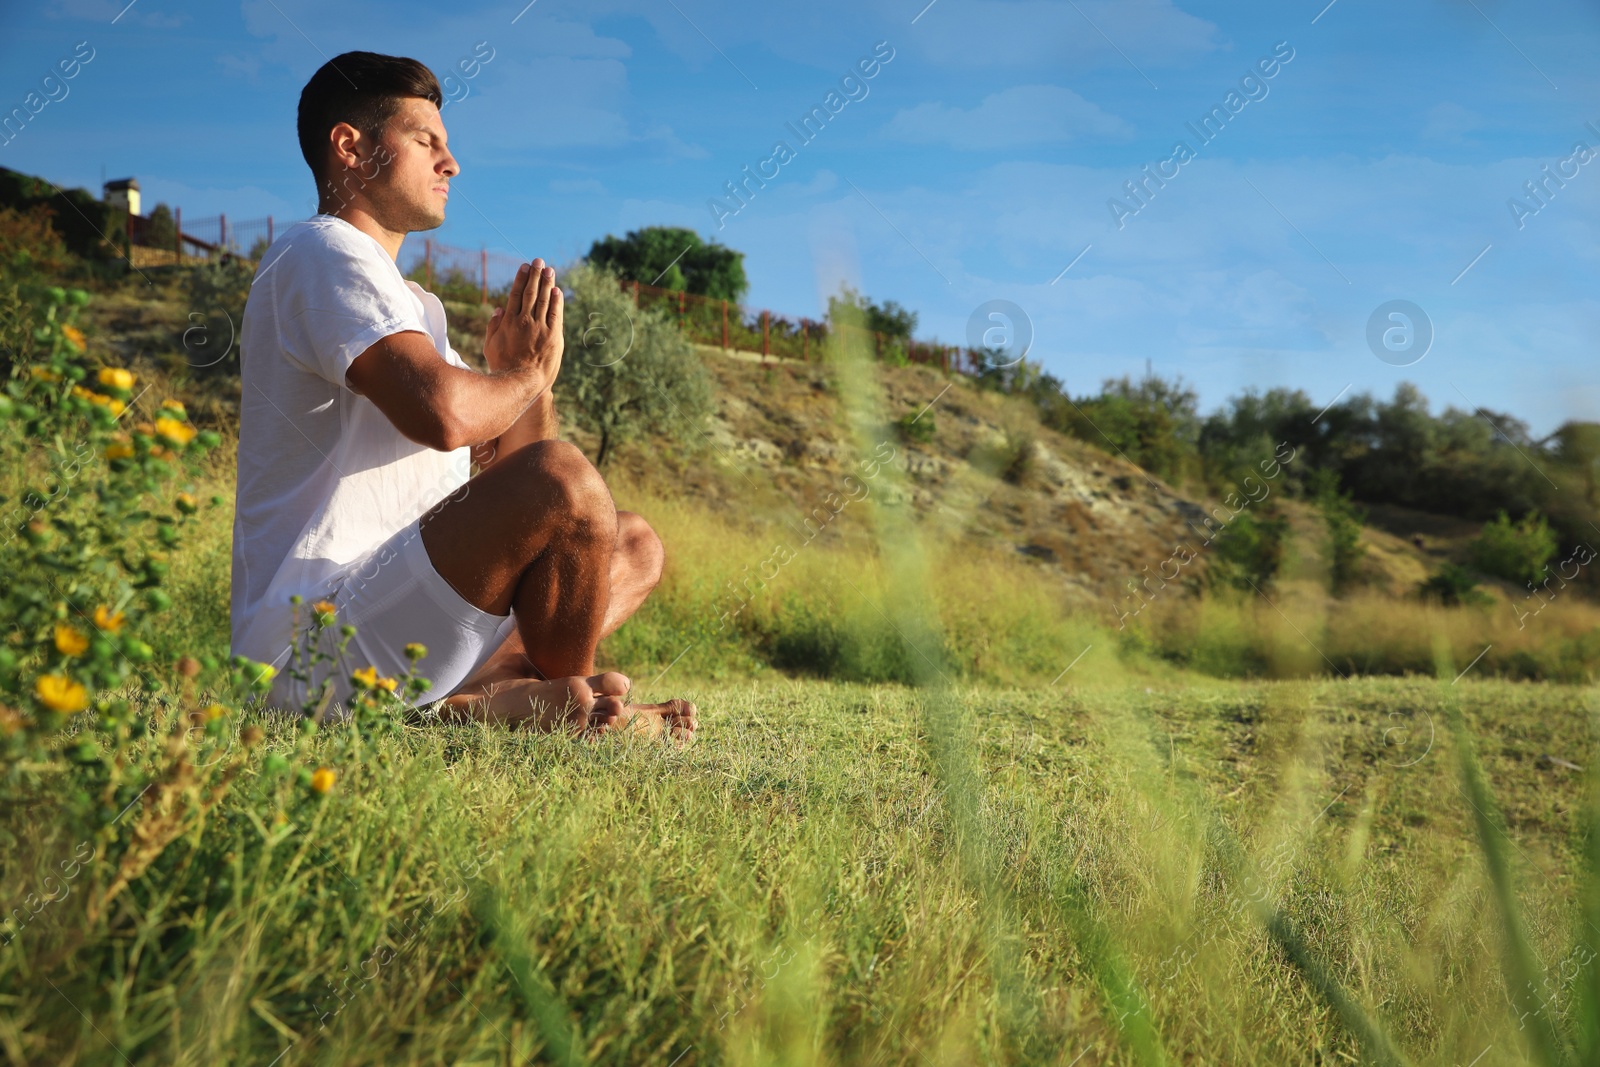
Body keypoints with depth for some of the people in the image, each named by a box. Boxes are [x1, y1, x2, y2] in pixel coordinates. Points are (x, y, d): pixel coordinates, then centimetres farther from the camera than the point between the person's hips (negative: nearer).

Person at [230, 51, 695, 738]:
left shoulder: (411, 303, 24)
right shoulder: (322, 254, -8)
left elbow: (506, 458, 21)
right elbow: (442, 413, -27)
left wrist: (524, 377, 0)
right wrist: (527, 376, -5)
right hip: (316, 648, -10)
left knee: (636, 545, 14)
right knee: (564, 479, -27)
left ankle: (468, 701, -10)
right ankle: (562, 706, -2)